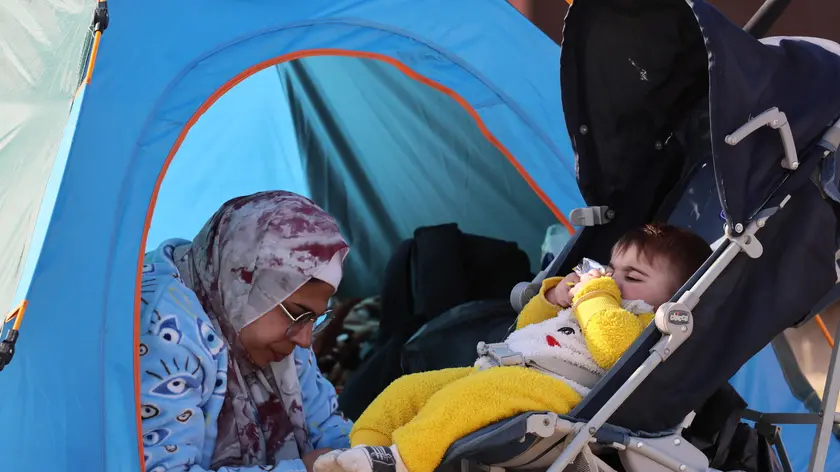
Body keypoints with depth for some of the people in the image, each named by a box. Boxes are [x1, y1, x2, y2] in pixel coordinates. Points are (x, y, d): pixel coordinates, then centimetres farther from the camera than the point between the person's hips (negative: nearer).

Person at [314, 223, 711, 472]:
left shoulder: (650, 323, 4)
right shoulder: (582, 304, 34)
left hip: (553, 387, -10)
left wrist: (593, 294, -3)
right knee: (409, 388, -3)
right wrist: (554, 297, 19)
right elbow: (525, 329, 39)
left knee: (464, 395, -37)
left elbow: (614, 347, -20)